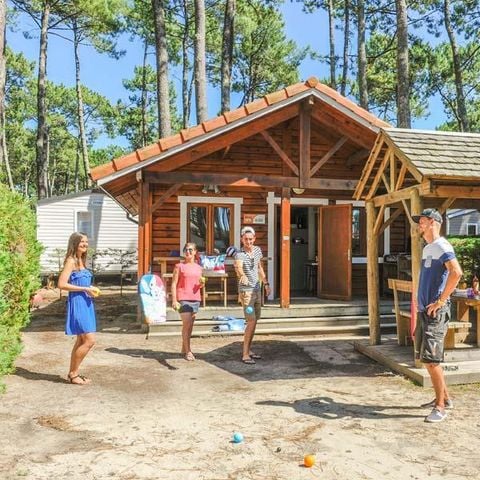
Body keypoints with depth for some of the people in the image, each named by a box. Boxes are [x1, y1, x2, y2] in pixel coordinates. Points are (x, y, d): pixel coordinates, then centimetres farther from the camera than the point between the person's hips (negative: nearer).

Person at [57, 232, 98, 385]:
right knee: (89, 340, -10)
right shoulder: (71, 260, -11)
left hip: (85, 303, 9)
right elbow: (62, 284, -19)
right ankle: (73, 373, 3)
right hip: (77, 303, -9)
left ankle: (73, 373, 22)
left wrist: (91, 289, 3)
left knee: (82, 340, 13)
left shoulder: (81, 260, 14)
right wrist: (85, 289, -18)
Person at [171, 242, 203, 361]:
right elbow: (174, 284, -5)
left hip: (195, 299, 5)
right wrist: (174, 300, -13)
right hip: (183, 299, -5)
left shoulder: (198, 268, 12)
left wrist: (202, 283, -2)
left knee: (190, 325, 11)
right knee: (187, 324, -11)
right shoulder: (179, 266, -2)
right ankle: (188, 351, -5)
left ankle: (184, 348, 24)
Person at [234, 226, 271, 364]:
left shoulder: (257, 250, 4)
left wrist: (266, 283, 18)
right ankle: (245, 355, -8)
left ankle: (248, 350, 24)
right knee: (251, 322, -14)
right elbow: (238, 268, -41)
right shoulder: (239, 254, -19)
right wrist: (242, 276, -62)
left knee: (255, 321, 13)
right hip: (246, 291, -8)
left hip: (257, 290, 8)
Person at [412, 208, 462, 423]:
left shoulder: (442, 247, -12)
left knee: (431, 359, -8)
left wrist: (440, 301, -23)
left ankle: (441, 407, 2)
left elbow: (456, 272, -28)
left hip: (436, 311, -10)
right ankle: (444, 397, 28)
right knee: (425, 358, 15)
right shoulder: (427, 249, 17)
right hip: (424, 310, 10)